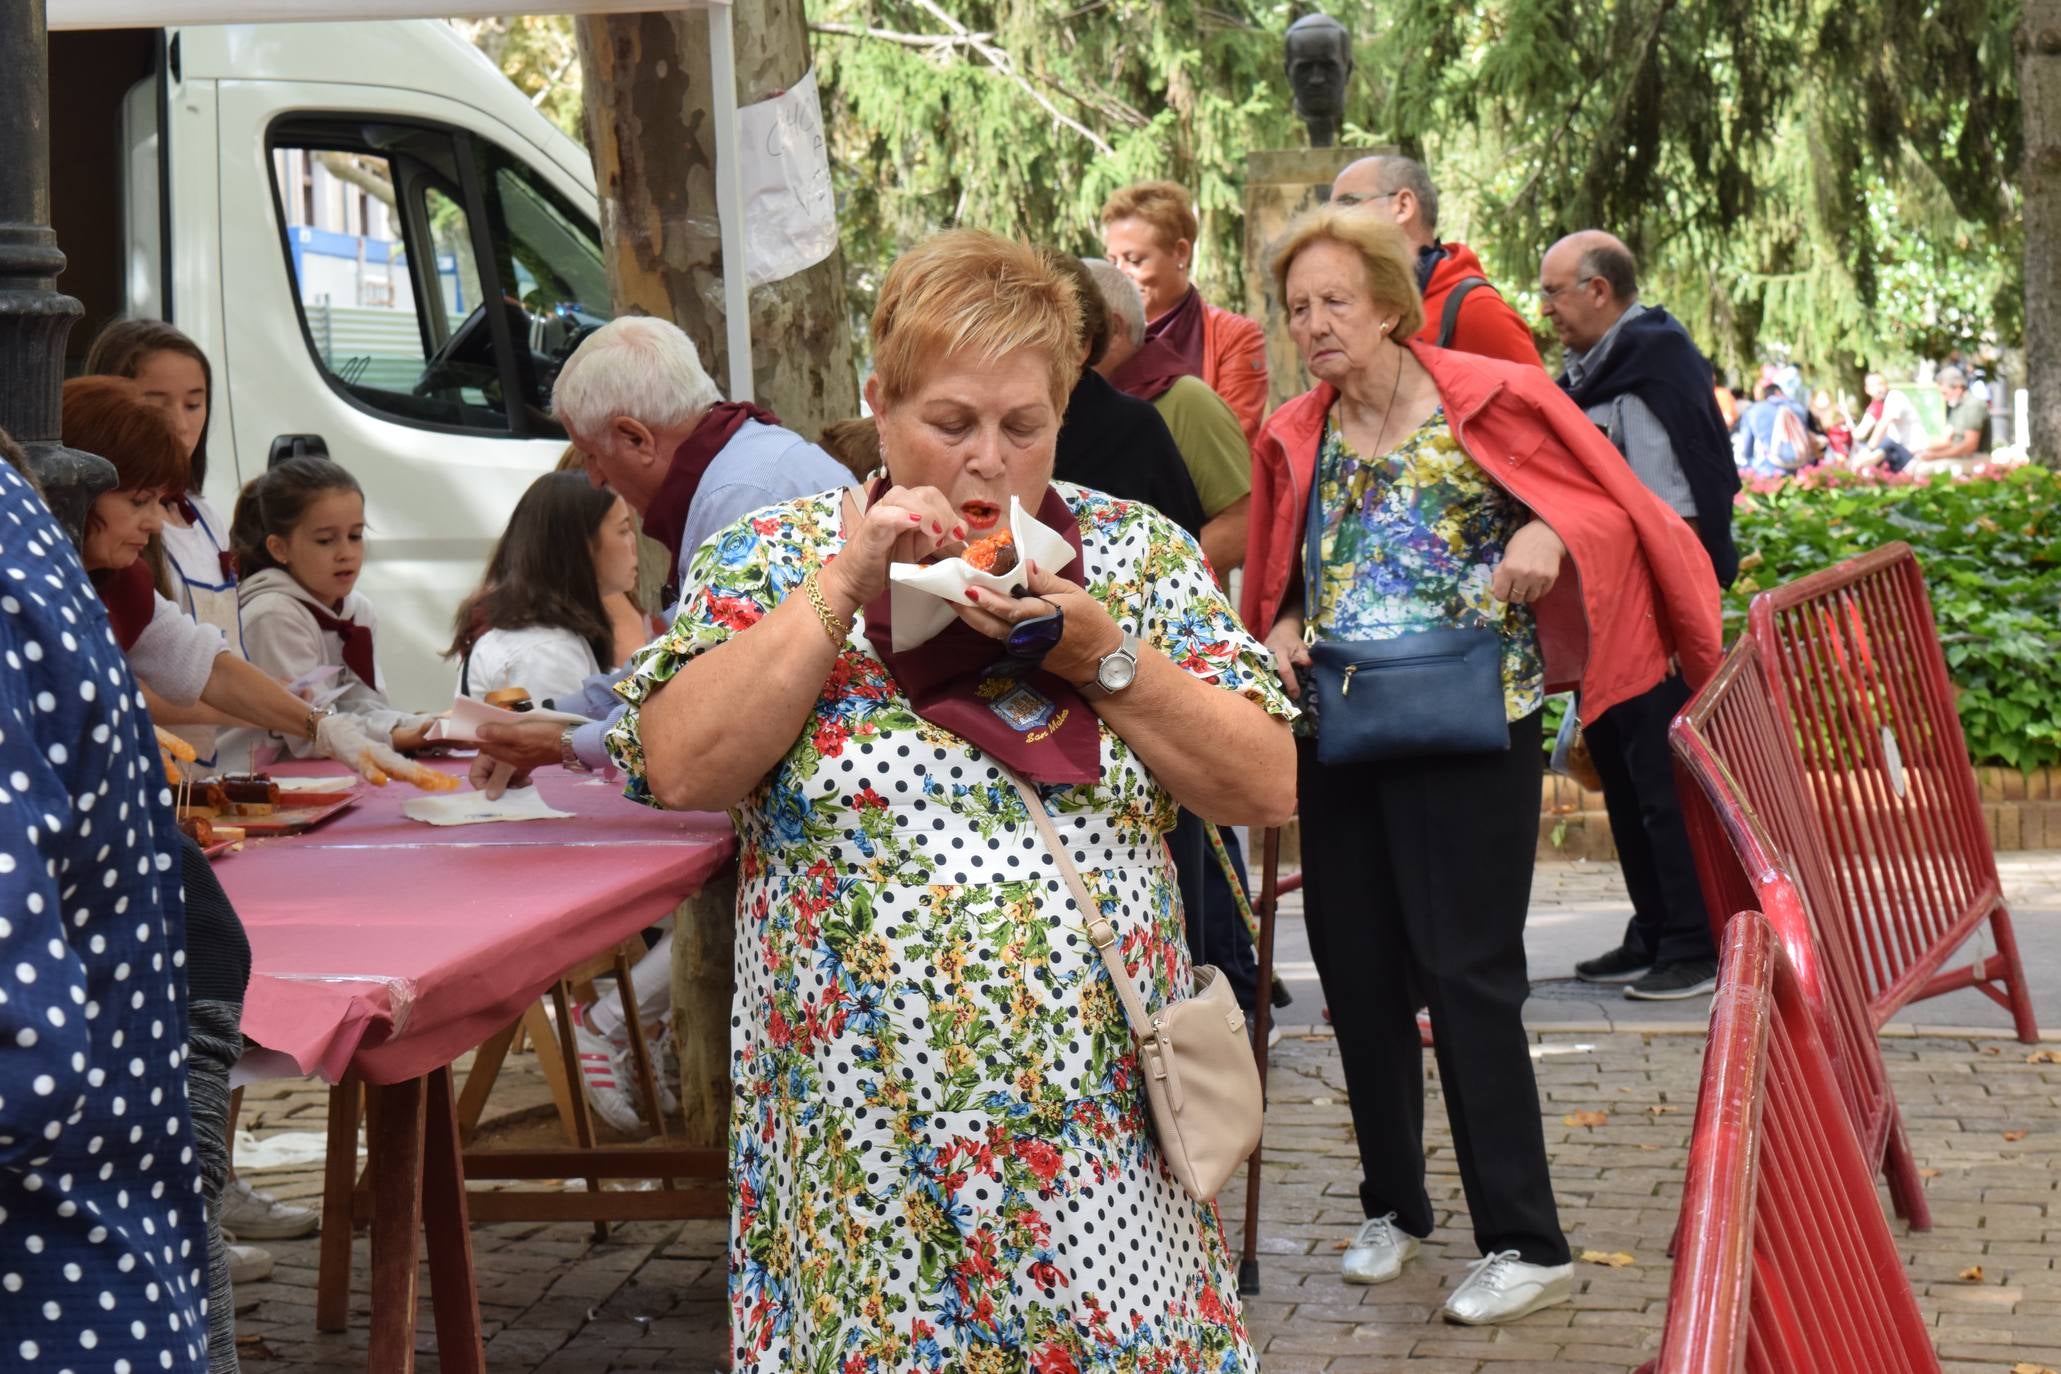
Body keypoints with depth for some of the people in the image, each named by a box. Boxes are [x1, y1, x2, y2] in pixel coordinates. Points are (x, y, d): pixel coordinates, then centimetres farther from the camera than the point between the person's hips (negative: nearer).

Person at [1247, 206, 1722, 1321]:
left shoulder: (1488, 401, -6)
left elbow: (1608, 507, -2)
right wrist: (1285, 630, -2)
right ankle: (1393, 1206, 28)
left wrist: (1550, 538, -23)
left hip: (1471, 724, -5)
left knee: (1469, 974, -6)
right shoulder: (1296, 439, 8)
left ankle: (1527, 1246, 1)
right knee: (1357, 974, 10)